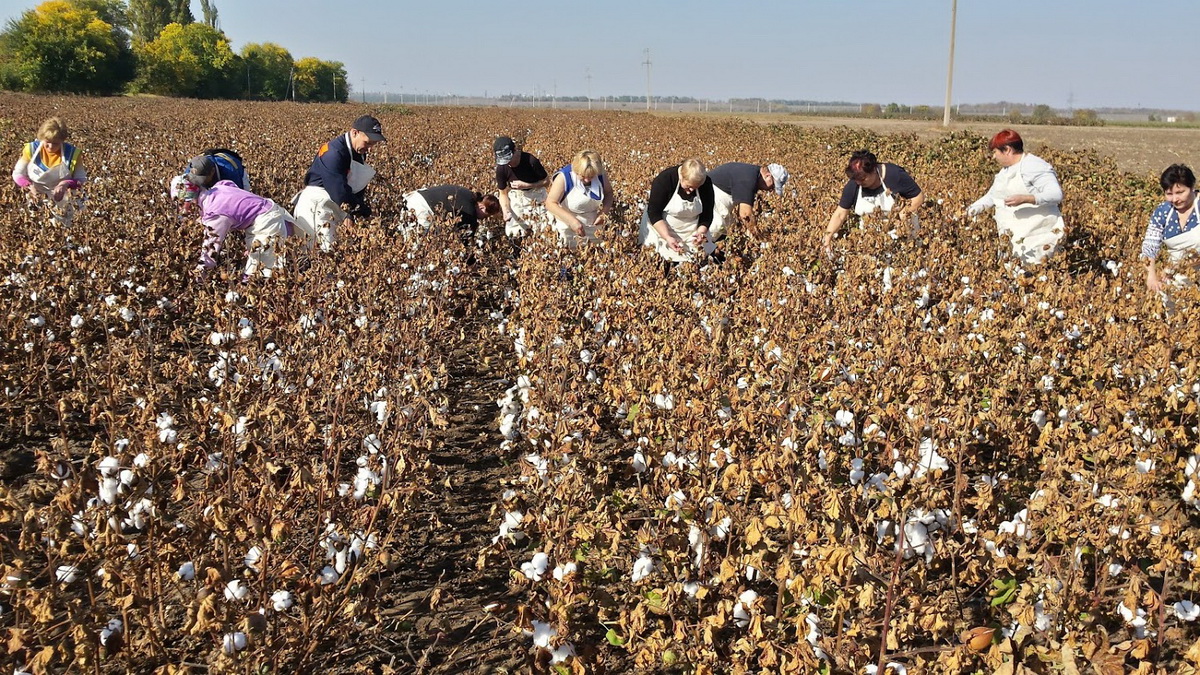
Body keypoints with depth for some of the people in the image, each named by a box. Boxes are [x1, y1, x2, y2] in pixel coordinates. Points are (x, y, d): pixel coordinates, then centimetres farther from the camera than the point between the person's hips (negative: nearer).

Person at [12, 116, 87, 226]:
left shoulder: (72, 153, -16)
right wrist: (29, 186, -25)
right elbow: (17, 174, -4)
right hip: (34, 199, 1)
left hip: (61, 203, -1)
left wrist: (66, 184, -30)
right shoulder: (31, 149, -13)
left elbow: (82, 180, -8)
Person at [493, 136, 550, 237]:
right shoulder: (501, 169, -17)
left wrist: (526, 185, -27)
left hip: (536, 197, -2)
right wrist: (506, 211, -24)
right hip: (516, 198, 2)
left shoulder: (531, 161, -27)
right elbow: (503, 193, -6)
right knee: (513, 233, 1)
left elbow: (546, 181, -14)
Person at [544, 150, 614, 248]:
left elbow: (608, 192, 3)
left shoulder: (600, 174, -15)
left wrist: (604, 211, -17)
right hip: (568, 227, -4)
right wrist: (572, 221, -36)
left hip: (592, 225, 4)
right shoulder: (564, 177, -26)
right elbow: (550, 203, -26)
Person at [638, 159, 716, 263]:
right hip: (661, 229, -2)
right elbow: (654, 213, -20)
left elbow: (706, 215, -4)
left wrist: (701, 233, -23)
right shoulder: (664, 180, -24)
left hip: (691, 233, 3)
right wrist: (667, 238, -30)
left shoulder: (706, 184, -14)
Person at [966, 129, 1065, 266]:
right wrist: (973, 209, 9)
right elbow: (992, 196, 25)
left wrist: (1024, 199, -33)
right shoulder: (1005, 170, 16)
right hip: (1012, 237, 8)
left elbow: (1056, 195, -22)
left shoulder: (1034, 166, -13)